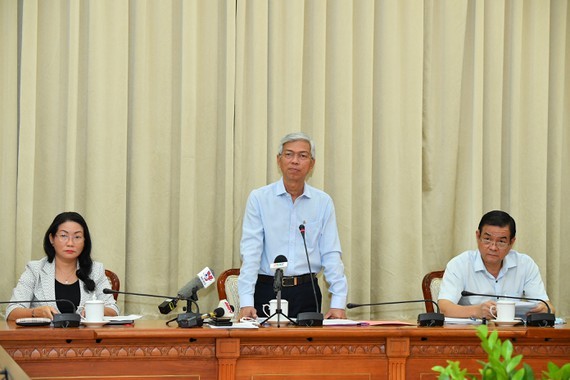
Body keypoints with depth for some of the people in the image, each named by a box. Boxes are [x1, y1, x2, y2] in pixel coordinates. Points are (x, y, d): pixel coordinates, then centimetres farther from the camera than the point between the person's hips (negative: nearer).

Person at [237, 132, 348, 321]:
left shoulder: (323, 202, 7)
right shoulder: (259, 198, 1)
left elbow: (331, 254, 4)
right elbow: (250, 252, -6)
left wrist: (338, 303, -7)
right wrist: (246, 302, -15)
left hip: (306, 291, 2)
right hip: (267, 290, -1)